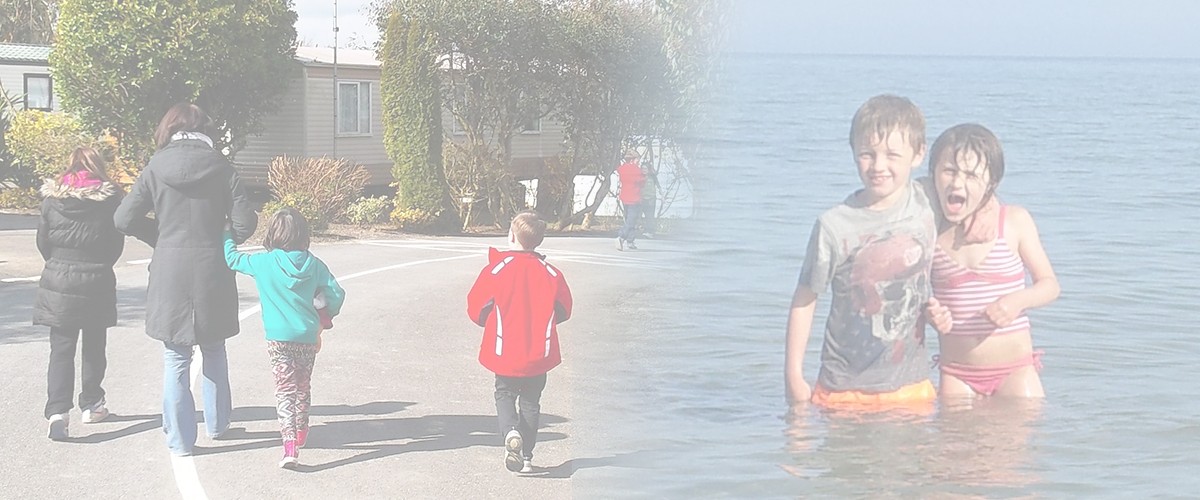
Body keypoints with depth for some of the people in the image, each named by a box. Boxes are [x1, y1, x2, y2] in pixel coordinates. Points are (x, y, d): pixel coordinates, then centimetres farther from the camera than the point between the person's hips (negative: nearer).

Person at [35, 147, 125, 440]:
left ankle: (58, 412, -15)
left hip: (58, 282, 1)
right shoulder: (109, 199, -6)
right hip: (97, 283, -1)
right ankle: (91, 406, 26)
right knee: (94, 348, 16)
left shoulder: (51, 198, -2)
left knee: (61, 350, 1)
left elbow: (43, 242, 4)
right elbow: (117, 243, 0)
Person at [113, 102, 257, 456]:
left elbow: (124, 220, -3)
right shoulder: (221, 167, -2)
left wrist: (159, 238, 13)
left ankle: (180, 439, 10)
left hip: (170, 272, -1)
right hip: (213, 273, 1)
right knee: (214, 352, 21)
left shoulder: (157, 168, -3)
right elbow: (245, 222, -6)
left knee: (176, 360, 7)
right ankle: (217, 423, 33)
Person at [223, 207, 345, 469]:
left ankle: (290, 446, -17)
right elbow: (336, 293, 3)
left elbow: (232, 258, 4)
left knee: (285, 390, -4)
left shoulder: (264, 263, -8)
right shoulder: (314, 264, 0)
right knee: (303, 386, 21)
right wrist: (326, 315, 22)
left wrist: (227, 236, 24)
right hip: (308, 336, 3)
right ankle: (301, 433, 40)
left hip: (279, 338, -3)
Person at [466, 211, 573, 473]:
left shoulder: (496, 269, -13)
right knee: (530, 402, 15)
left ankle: (510, 431, -14)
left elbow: (476, 309, -6)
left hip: (504, 352, -2)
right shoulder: (551, 273, -6)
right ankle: (526, 458, 15)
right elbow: (563, 311, 5)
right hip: (539, 354, 2)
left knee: (505, 395, 16)